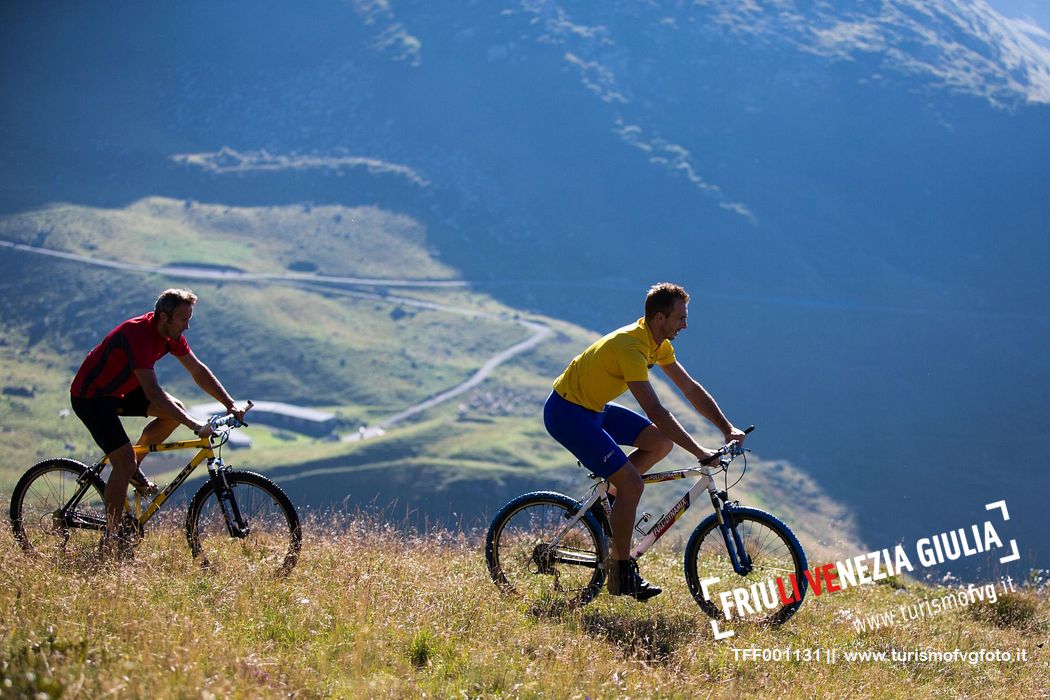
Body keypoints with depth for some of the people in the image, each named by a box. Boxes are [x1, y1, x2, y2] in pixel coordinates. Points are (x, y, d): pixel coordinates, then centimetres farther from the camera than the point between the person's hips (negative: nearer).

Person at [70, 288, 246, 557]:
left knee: (176, 409, -1)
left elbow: (198, 371, 3)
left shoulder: (171, 333, -6)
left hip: (118, 390, 9)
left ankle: (132, 468, 12)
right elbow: (153, 392, -38)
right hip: (90, 397, -9)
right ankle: (111, 540, -8)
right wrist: (195, 426, -40)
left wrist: (230, 404, -6)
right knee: (124, 463, -17)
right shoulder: (138, 335, -32)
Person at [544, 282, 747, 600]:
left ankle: (606, 500, 13)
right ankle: (621, 571, -5)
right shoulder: (630, 347, -28)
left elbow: (690, 388, 8)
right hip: (566, 413, -10)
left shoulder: (658, 343, 1)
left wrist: (727, 428, -1)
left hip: (592, 408, 10)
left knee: (661, 442, 3)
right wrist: (699, 452, -32)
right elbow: (655, 411, -32)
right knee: (632, 484, -15)